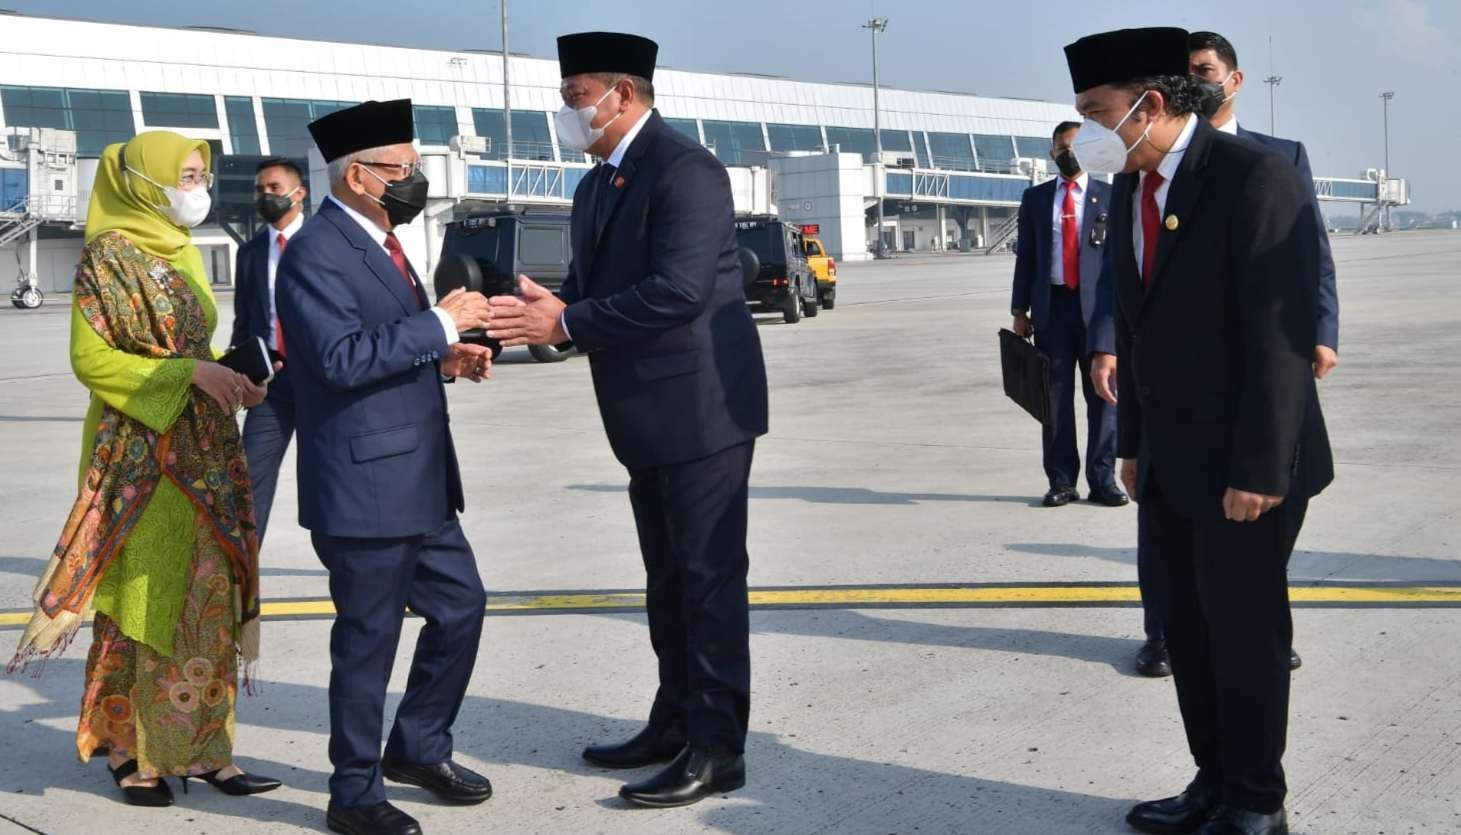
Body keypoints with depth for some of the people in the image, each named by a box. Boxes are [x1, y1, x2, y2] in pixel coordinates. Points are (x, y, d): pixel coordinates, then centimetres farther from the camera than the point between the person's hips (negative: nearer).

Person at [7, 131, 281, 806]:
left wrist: (232, 381, 1)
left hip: (201, 451, 7)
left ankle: (199, 748, 13)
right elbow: (90, 358, -13)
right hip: (139, 453, -7)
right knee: (143, 595, 0)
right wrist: (188, 374, -20)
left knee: (206, 597, 6)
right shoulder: (108, 256, -9)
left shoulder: (183, 253, 14)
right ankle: (129, 749, 12)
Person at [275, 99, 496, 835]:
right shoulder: (316, 253, -16)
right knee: (368, 639, 3)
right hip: (363, 487, -9)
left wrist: (445, 357, 5)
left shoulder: (377, 241, 14)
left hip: (418, 482, 10)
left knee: (461, 605, 17)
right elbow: (343, 359, -26)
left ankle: (419, 748, 34)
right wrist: (440, 324, -23)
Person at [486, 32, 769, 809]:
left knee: (708, 577, -3)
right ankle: (676, 721, 29)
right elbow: (587, 289, 13)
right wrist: (538, 318, -9)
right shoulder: (596, 187, 15)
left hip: (699, 405, -10)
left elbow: (678, 290, -25)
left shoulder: (684, 168, -16)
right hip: (650, 416, 10)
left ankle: (717, 748, 4)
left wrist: (565, 323, -22)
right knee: (667, 577, 17)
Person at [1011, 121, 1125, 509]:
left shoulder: (1110, 195, 6)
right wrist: (1019, 309, 4)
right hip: (1052, 306, 2)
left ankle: (1103, 480, 9)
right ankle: (1061, 481, 10)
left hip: (1099, 306, -1)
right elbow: (1025, 256, 9)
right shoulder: (1035, 198, 11)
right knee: (1055, 396, 4)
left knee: (1102, 396, 1)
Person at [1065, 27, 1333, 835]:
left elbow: (1281, 333, -20)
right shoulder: (1128, 189, 8)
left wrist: (1260, 467, -22)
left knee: (1244, 627, 2)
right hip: (1169, 456, 8)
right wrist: (1132, 440, 10)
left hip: (1240, 459, -7)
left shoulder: (1256, 178, -17)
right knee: (1187, 625, 11)